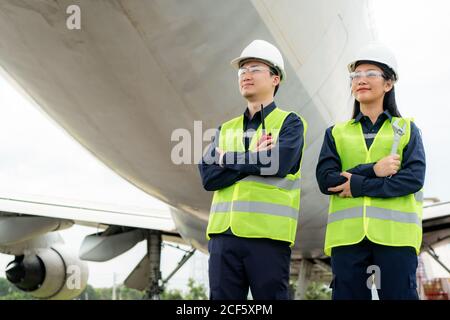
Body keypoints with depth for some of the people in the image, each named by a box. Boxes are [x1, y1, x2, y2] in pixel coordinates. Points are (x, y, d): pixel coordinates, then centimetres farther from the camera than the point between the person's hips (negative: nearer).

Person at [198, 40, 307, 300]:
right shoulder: (226, 130, 19)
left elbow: (277, 162, -15)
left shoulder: (290, 123, 6)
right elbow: (208, 177, 5)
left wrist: (227, 160, -2)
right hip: (223, 234, 4)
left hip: (268, 235, -4)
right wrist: (253, 160, -7)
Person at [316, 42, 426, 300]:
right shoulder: (337, 133, 17)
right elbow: (325, 179, 1)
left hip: (395, 235, -1)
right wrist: (373, 170, -11)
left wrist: (358, 184, -10)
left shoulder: (407, 129, 13)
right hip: (347, 235, 2)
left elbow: (414, 178, -4)